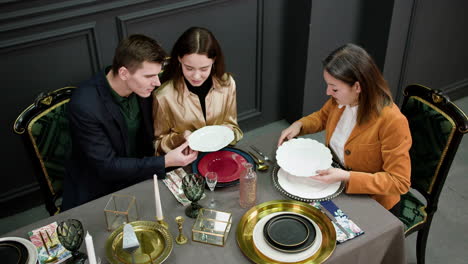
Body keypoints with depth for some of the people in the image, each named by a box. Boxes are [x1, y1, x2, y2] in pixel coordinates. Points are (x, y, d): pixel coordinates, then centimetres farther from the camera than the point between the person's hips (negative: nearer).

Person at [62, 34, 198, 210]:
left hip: (138, 177, 5)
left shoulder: (142, 88, -9)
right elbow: (106, 166, -23)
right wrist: (165, 162, -26)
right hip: (96, 195, -5)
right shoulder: (84, 105, -27)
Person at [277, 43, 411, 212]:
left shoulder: (391, 121, -30)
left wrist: (346, 177, -33)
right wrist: (299, 125, -8)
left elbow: (399, 182, -24)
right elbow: (322, 117, 13)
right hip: (335, 179, 6)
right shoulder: (340, 100, -11)